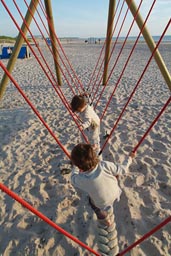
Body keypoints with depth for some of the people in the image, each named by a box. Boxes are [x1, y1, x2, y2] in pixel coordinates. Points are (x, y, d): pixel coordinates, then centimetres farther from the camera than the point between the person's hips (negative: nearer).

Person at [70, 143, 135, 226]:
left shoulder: (80, 180, -34)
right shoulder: (105, 165, -35)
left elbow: (73, 178, -8)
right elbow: (123, 169, -19)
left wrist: (75, 165, 7)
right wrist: (129, 158, -1)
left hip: (103, 204, 0)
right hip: (116, 194, 1)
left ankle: (104, 219, 45)